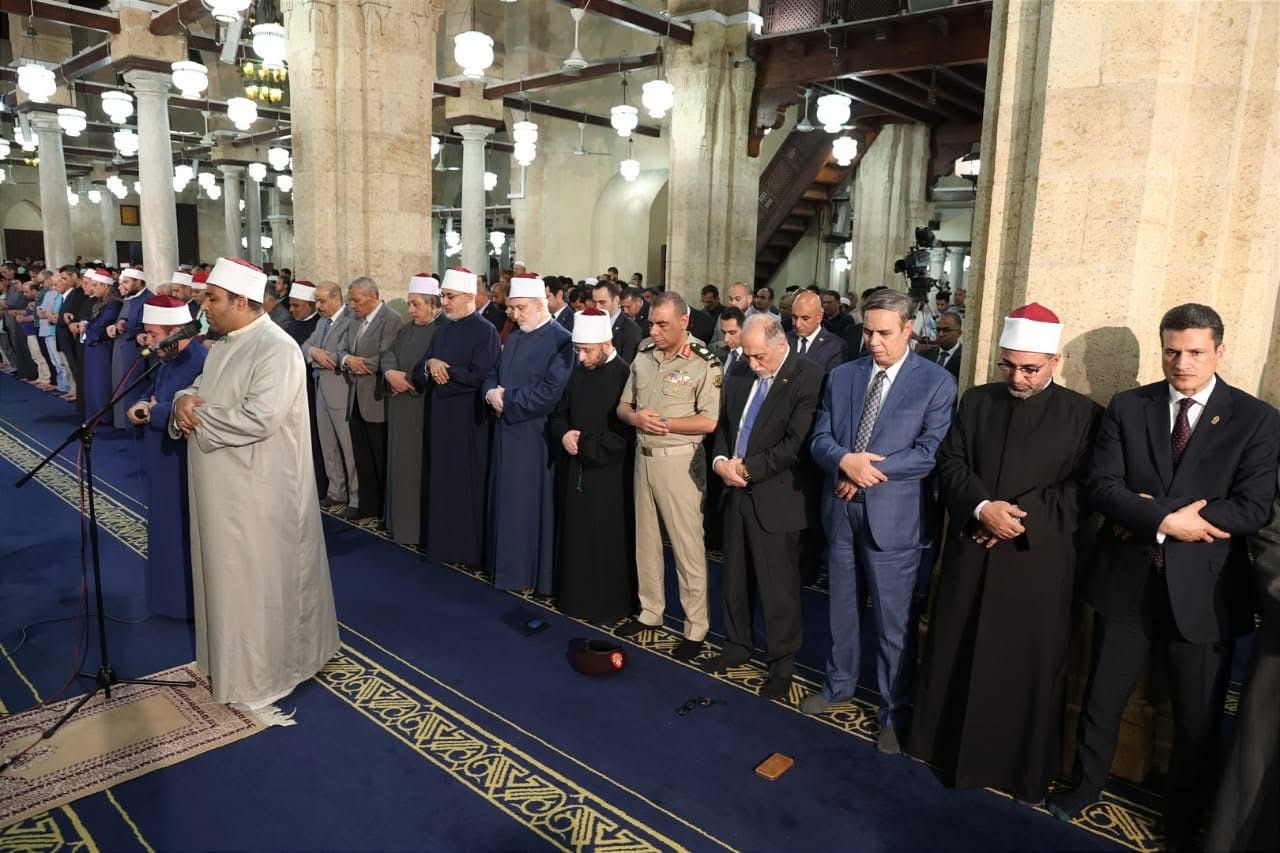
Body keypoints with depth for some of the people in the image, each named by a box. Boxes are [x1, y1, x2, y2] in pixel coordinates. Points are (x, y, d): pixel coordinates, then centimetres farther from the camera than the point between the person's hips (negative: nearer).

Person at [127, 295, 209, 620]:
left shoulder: (202, 363, -22)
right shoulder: (166, 360, 8)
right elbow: (149, 393, 15)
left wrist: (152, 412, -15)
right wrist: (142, 406, -8)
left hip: (188, 467, -10)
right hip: (164, 462, 10)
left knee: (187, 533, 3)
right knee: (168, 529, 20)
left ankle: (194, 601, 17)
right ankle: (172, 594, 35)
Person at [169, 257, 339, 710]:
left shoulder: (277, 349, -20)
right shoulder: (225, 345, 11)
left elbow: (257, 419, -28)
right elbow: (199, 390, 16)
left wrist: (196, 418, -16)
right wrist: (184, 399, -8)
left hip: (257, 491, -9)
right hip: (221, 486, 9)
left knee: (256, 580, 3)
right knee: (227, 573, 20)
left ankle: (261, 675, 19)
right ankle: (231, 656, 37)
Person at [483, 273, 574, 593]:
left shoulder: (561, 341, -13)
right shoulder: (513, 338, 14)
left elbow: (551, 392, -22)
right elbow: (492, 374, 16)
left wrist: (507, 398, -15)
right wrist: (491, 393, -8)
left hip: (536, 437, -8)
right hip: (507, 433, 8)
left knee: (532, 503, 1)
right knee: (507, 500, 14)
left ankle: (534, 570, 13)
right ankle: (508, 562, 26)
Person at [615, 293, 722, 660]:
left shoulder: (704, 364, -13)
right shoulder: (643, 357, 6)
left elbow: (708, 422, -18)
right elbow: (623, 406, 10)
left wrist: (662, 422, -17)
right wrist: (636, 417, -12)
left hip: (679, 461, -6)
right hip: (643, 456, 7)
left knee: (687, 545, 1)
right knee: (646, 538, 16)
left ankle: (695, 628, 14)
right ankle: (650, 611, 32)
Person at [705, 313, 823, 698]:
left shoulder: (808, 377, -13)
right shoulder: (740, 377, 9)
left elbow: (796, 443, -19)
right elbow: (723, 425, 15)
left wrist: (748, 468, -16)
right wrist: (720, 460, -5)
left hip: (774, 498, -6)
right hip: (737, 493, 7)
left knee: (777, 588, 4)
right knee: (735, 579, 17)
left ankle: (781, 663, 21)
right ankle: (737, 646, 36)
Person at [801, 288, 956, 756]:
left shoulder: (936, 382, -7)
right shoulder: (841, 376, 7)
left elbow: (930, 452, -14)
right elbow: (819, 438, 3)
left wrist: (869, 470, -17)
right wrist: (845, 461, -19)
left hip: (893, 516, -4)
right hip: (841, 511, 5)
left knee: (894, 622, 6)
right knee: (842, 608, 20)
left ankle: (895, 712, 25)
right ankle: (839, 684, 41)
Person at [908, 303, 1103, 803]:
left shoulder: (1082, 414, -2)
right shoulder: (976, 402, 7)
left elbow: (1084, 490, -7)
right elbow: (950, 463, 1)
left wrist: (1023, 517, -18)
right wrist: (982, 507, -16)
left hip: (1037, 561, -3)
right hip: (970, 553, 3)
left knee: (1028, 665, 6)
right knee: (955, 655, 14)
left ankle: (1025, 769, 24)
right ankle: (947, 744, 33)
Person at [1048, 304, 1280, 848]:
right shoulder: (1127, 407, 1)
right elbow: (1101, 486, -8)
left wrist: (1148, 513, -16)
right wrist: (1166, 520, -23)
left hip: (1203, 591, -1)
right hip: (1128, 582, 1)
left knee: (1198, 720, 16)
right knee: (1102, 698, 17)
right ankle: (1087, 784, 41)